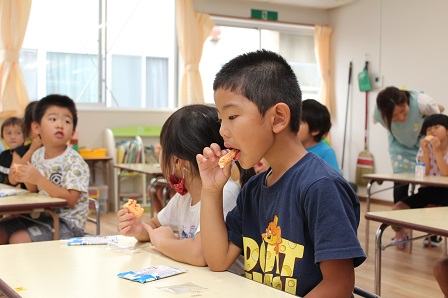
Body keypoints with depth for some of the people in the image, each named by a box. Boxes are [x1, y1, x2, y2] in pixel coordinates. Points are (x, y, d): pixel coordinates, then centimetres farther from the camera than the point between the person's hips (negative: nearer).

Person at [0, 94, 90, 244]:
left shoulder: (75, 162, -15)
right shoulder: (37, 155, 5)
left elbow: (71, 200, -22)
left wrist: (39, 179, -27)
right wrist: (26, 179, -6)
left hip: (66, 222, -7)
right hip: (39, 216, 7)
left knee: (18, 239, -21)